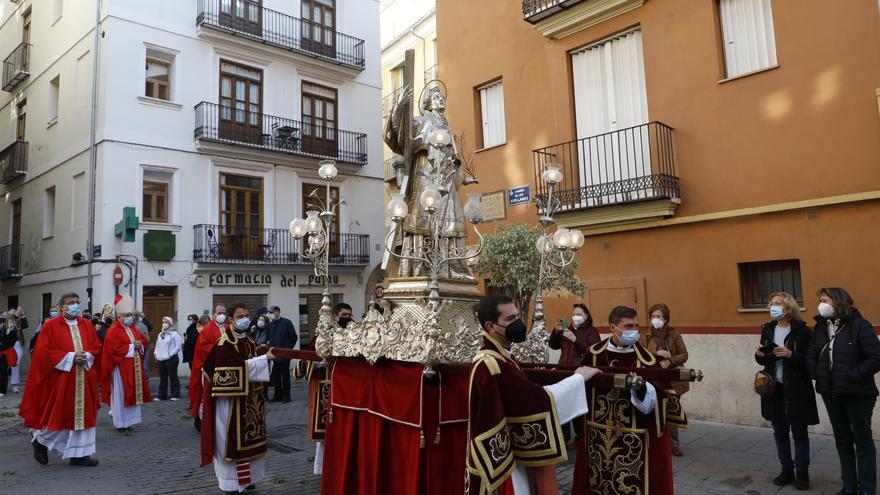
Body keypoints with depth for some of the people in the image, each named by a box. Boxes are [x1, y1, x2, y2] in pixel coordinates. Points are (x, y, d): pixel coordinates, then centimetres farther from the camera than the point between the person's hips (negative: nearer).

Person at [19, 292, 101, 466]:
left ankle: (79, 454, 13)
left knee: (82, 414, 6)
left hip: (84, 378, 5)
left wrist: (87, 356, -11)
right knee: (58, 414, 2)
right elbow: (44, 352, -10)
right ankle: (40, 440, 31)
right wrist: (70, 357, -17)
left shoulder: (87, 325, 9)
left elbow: (96, 347, 10)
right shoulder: (51, 326, -5)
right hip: (60, 378, -4)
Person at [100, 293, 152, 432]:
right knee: (120, 395, 0)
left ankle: (128, 421, 20)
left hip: (134, 368, 8)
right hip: (120, 368, -8)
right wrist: (131, 347, -16)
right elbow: (114, 349, -21)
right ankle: (120, 423, 9)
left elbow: (143, 339, 19)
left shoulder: (133, 329, 13)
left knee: (132, 394, 11)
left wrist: (140, 345, -3)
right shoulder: (113, 331, -13)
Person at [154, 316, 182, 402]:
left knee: (173, 377, -2)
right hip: (160, 359, 7)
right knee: (162, 378, 11)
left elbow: (178, 346, -10)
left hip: (171, 359, -7)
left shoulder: (174, 334, -6)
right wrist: (156, 354, 8)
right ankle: (161, 395, 17)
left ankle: (175, 395, 4)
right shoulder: (160, 334, 17)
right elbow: (157, 345, 21)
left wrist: (170, 354, -15)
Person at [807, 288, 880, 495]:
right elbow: (812, 356, 10)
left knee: (863, 440, 8)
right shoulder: (819, 327, 5)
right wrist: (819, 375, -6)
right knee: (842, 440, 16)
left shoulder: (859, 325, -14)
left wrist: (851, 376, -20)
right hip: (831, 393, 6)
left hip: (858, 394, -6)